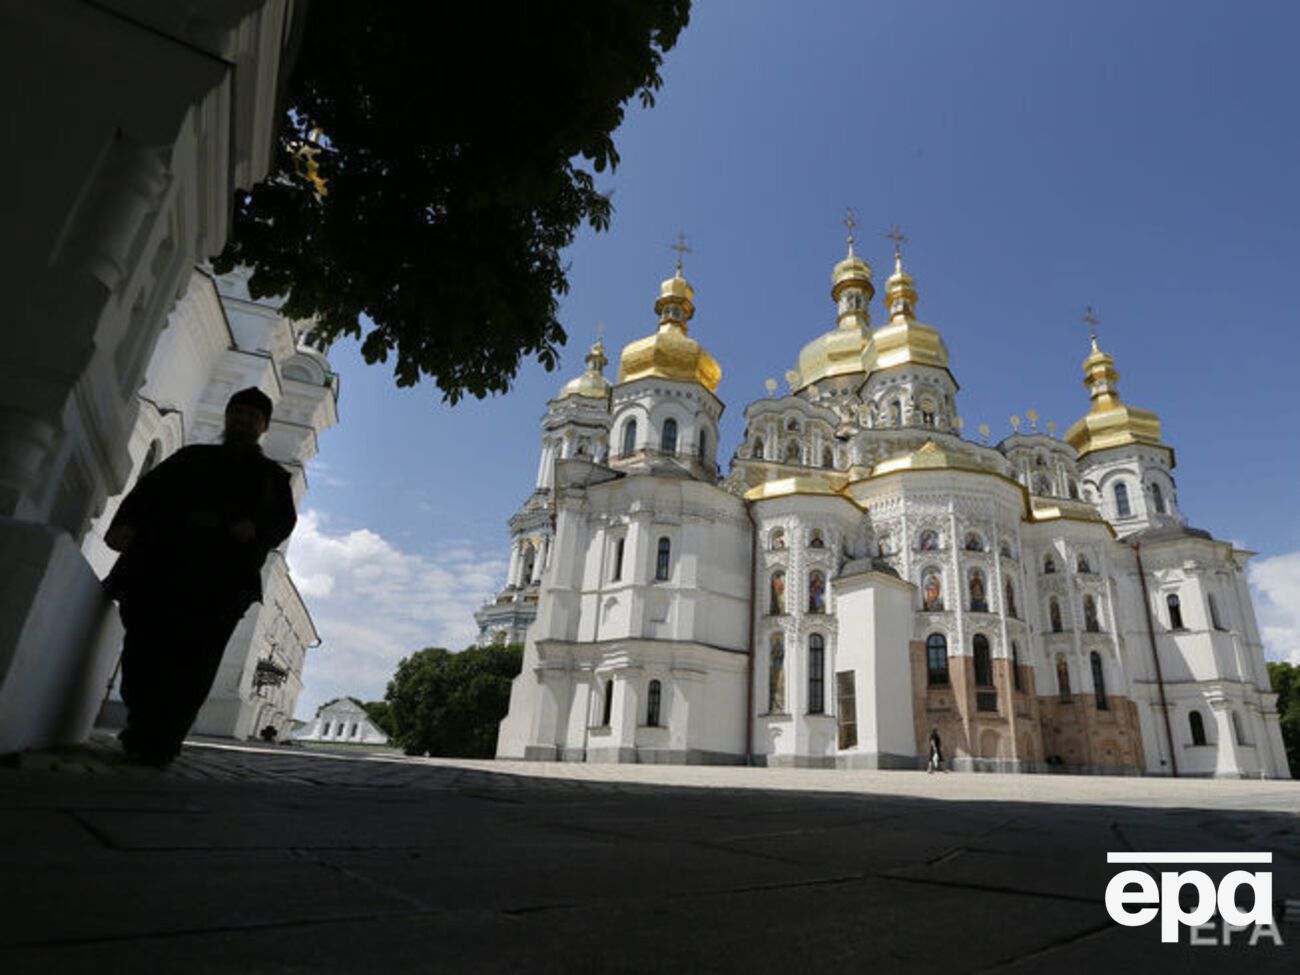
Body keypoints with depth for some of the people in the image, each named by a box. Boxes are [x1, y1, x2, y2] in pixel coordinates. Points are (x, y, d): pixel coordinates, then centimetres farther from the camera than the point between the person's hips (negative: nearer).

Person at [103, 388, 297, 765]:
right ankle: (143, 729, 9)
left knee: (193, 660, -10)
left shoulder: (272, 475, 23)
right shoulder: (193, 455, 27)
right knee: (146, 646, -6)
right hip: (162, 558, 2)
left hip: (223, 577, -1)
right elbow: (150, 487, 13)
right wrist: (127, 522, -7)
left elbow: (284, 519, 9)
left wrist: (255, 528, -15)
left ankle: (158, 741, -8)